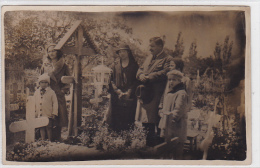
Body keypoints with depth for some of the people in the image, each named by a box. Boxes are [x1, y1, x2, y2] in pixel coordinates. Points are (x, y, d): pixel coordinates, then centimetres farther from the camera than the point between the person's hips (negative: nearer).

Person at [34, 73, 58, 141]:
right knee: (41, 128, 10)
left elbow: (55, 103, -1)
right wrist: (34, 112, 12)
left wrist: (54, 113, -6)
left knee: (49, 128, 2)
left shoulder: (51, 92, -1)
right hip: (39, 115, 4)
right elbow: (34, 103, 16)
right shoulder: (36, 92, 10)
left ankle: (50, 141, 13)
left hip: (48, 115, -4)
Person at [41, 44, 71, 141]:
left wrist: (63, 90, -2)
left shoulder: (63, 66, 8)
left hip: (58, 94, -1)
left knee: (58, 116, -6)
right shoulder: (45, 65, 13)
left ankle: (57, 139, 0)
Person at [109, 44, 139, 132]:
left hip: (130, 96, -2)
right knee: (116, 119, -4)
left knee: (129, 119, -7)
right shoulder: (116, 65, 13)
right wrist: (118, 92, -7)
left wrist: (128, 92, -9)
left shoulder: (134, 65, 8)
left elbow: (136, 81, 3)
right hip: (117, 95, 2)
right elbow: (112, 80, 8)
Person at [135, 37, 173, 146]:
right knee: (145, 120, 11)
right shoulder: (148, 59, 23)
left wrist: (148, 77, -18)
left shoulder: (167, 59, -3)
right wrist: (141, 76, -4)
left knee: (151, 120, -8)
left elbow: (164, 73, -16)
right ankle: (145, 144, 21)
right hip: (144, 93, 8)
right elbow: (140, 70, 20)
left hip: (155, 95, -8)